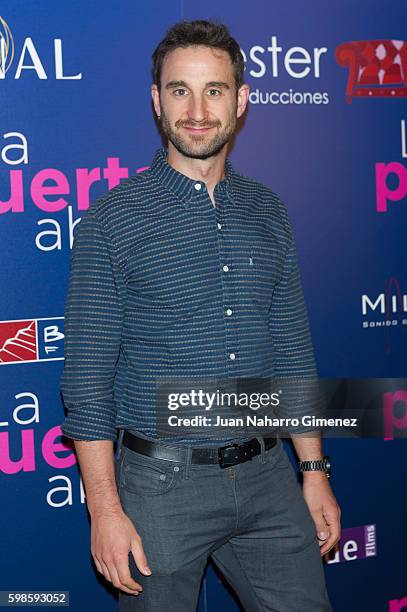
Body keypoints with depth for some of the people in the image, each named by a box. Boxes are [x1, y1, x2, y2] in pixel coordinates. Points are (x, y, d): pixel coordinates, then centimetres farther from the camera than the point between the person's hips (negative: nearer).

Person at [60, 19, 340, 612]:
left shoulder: (269, 213, 6)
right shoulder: (112, 219, -8)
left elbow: (293, 353, 10)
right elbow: (87, 378, -9)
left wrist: (315, 473, 8)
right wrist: (105, 509, -12)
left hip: (266, 476, 4)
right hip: (163, 484, -3)